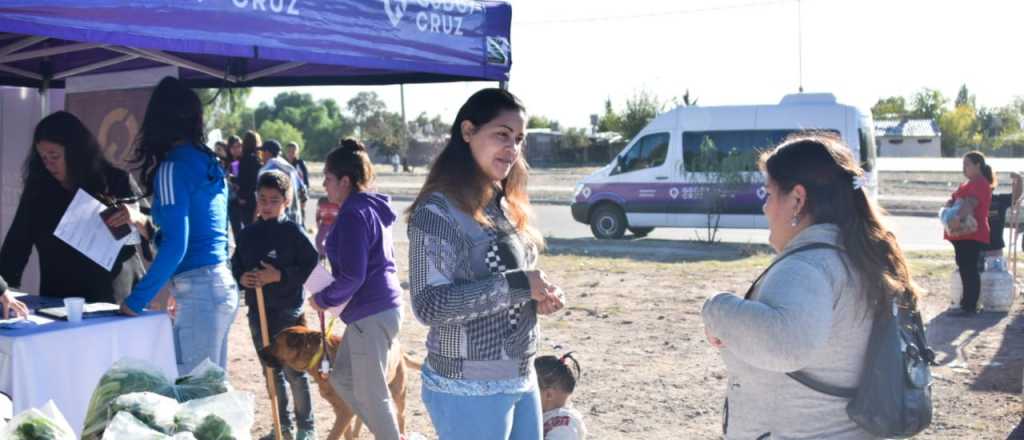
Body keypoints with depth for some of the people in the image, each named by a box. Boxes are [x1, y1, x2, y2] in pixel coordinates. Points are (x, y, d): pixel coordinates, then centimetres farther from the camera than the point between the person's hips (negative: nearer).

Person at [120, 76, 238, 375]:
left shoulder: (173, 167, -11)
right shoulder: (208, 161, 13)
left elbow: (175, 244, -18)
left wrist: (136, 301, -14)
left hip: (198, 290, -9)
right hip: (223, 284, 9)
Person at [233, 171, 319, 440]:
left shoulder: (293, 232, -9)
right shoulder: (248, 234, 7)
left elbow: (312, 267, -13)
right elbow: (235, 267, 13)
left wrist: (280, 276, -20)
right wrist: (241, 278, -8)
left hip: (288, 312, -6)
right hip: (257, 312, 6)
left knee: (295, 372, 1)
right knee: (271, 371, 15)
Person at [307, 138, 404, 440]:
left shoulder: (353, 214, -17)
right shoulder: (370, 208, 13)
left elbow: (352, 277, -20)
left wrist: (323, 299, -5)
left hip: (371, 313, -10)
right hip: (377, 308, 10)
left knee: (371, 393, 2)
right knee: (343, 378, 19)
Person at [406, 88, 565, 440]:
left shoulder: (506, 206, 8)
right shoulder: (438, 210, -16)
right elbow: (430, 305, -23)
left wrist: (540, 297, -2)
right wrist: (518, 285, -22)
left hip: (522, 380, 8)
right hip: (468, 390, -8)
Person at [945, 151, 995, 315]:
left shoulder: (980, 183, -12)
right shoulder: (969, 184, 21)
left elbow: (971, 202, -29)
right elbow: (957, 200, 20)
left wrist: (959, 218, -45)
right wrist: (951, 203, -6)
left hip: (971, 234, -10)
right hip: (963, 234, 10)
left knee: (969, 270, -9)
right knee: (964, 269, 15)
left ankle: (970, 307, -9)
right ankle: (967, 302, 23)